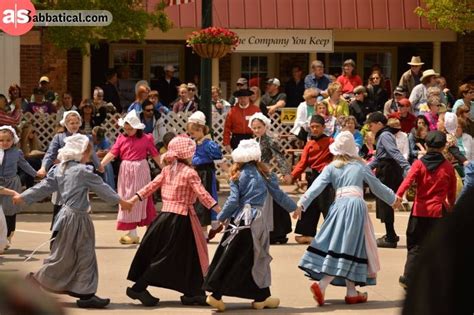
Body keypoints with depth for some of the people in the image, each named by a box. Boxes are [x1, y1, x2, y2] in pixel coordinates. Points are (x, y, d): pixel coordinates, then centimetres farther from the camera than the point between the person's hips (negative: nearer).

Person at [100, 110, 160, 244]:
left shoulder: (146, 139, -3)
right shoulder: (121, 139, 2)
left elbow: (155, 155, 2)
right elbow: (112, 153, -5)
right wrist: (100, 165, -19)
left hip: (140, 171, -3)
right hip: (125, 171, 3)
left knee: (139, 199, -1)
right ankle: (132, 233, 10)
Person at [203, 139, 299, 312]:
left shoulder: (238, 176, 2)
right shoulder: (264, 174, 4)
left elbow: (233, 201, -4)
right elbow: (278, 195, 10)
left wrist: (221, 217, 8)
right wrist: (293, 207, 25)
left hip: (239, 221, 0)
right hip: (258, 221, 0)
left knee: (229, 258, 3)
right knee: (258, 259, 9)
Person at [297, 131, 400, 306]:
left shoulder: (331, 168, 12)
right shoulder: (360, 166, 11)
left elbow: (317, 186, -1)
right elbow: (377, 186, 20)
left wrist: (302, 203, -6)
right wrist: (392, 199, 34)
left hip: (339, 205, 2)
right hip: (356, 206, -2)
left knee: (340, 247, 9)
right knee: (347, 249, -4)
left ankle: (351, 292, 8)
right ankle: (322, 285, -18)